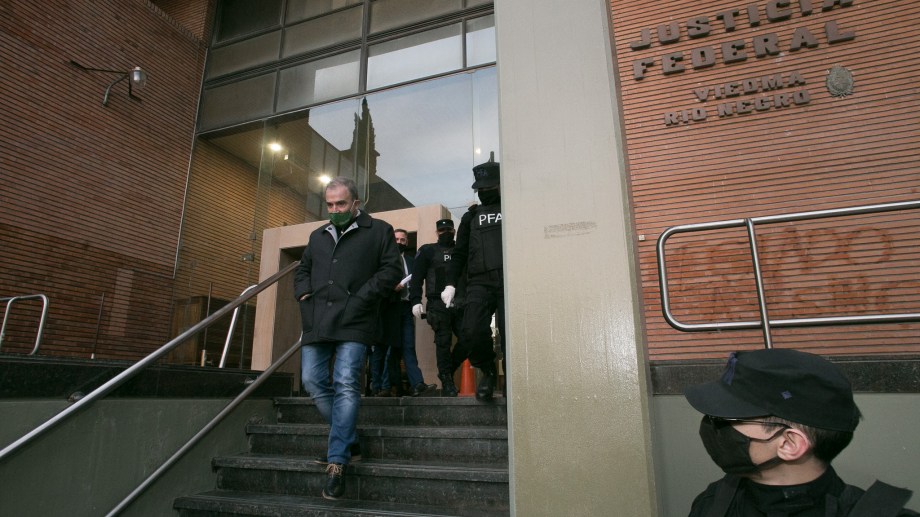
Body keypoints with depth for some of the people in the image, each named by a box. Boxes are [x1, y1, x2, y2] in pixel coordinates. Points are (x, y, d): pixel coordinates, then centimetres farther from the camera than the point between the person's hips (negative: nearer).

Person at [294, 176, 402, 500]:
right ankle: (349, 440, 19)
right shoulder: (318, 236, 23)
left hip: (353, 322, -6)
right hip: (317, 321, 6)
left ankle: (337, 462, -7)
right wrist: (304, 293, 9)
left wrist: (363, 296, -11)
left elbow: (392, 269, -1)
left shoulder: (379, 231, 6)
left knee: (346, 384, -12)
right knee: (313, 381, 2)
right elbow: (302, 270, 30)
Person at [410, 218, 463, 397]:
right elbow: (417, 277, 3)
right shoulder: (427, 251, 11)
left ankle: (448, 372, 9)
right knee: (443, 342, -1)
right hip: (438, 304, -2)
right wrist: (415, 301, -9)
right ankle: (447, 382, 6)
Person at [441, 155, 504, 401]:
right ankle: (488, 371, 11)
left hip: (509, 282, -2)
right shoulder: (471, 216, 23)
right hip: (479, 283, 2)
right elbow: (459, 253, 19)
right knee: (471, 332, -15)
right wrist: (450, 283, 7)